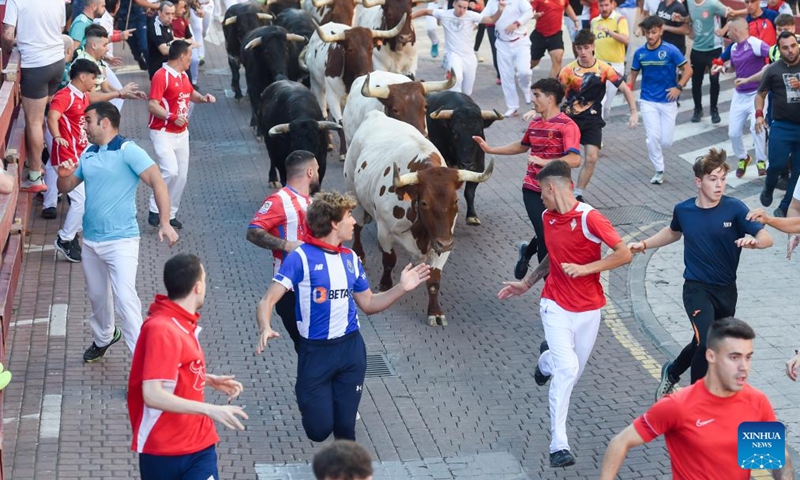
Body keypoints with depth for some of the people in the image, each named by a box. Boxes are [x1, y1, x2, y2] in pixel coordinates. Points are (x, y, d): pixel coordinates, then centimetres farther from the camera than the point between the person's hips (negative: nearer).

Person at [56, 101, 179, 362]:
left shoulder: (128, 151, -12)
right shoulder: (88, 154, 11)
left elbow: (157, 182, -21)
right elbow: (66, 187, 19)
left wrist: (165, 222, -32)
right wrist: (64, 174, -6)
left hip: (121, 240, -7)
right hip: (90, 240, 7)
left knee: (124, 297, -16)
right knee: (97, 295, 21)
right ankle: (103, 337, 45)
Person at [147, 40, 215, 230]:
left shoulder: (183, 76, 11)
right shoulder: (161, 76, -16)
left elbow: (191, 93, 31)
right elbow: (153, 105, -22)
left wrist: (203, 98, 9)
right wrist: (172, 117, -35)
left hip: (182, 133, 8)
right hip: (163, 133, -8)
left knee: (182, 175, 6)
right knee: (171, 171, -21)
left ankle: (170, 213, 17)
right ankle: (155, 209, -3)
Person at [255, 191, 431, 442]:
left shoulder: (350, 258, 6)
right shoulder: (301, 257, -13)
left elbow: (368, 304, 15)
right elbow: (267, 301, -17)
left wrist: (401, 288, 2)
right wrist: (265, 329, -37)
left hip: (351, 348, 4)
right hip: (316, 351, -4)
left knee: (345, 427, 8)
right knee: (319, 430, 1)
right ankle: (307, 398, 35)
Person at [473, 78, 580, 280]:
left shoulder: (567, 126, -13)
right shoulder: (534, 124, 9)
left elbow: (575, 160, -24)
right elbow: (522, 146, 29)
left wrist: (544, 161, -31)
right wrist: (490, 149, 25)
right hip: (532, 189, 3)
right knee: (545, 236, -5)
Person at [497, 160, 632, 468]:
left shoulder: (589, 218, -15)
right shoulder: (547, 218, 5)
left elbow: (624, 254, -18)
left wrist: (585, 268, -22)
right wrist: (526, 284, 23)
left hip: (588, 309, -2)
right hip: (556, 305, 2)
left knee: (573, 373, 12)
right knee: (566, 368, -18)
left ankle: (547, 357, 49)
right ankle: (559, 445, -15)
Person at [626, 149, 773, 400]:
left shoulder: (734, 208, -11)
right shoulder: (683, 210, -4)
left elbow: (767, 238, -15)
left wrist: (754, 241, -37)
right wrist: (644, 244, 11)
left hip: (726, 290, 2)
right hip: (697, 288, -2)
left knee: (703, 344, 15)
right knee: (707, 343, -20)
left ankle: (672, 372, 45)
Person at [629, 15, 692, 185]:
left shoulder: (670, 50, -10)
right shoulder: (640, 53, -1)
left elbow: (688, 70, -5)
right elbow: (634, 74, 10)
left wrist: (679, 87, -17)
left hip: (668, 101, -1)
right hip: (648, 101, 1)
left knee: (666, 141, -1)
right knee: (653, 137, -8)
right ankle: (659, 171, 8)